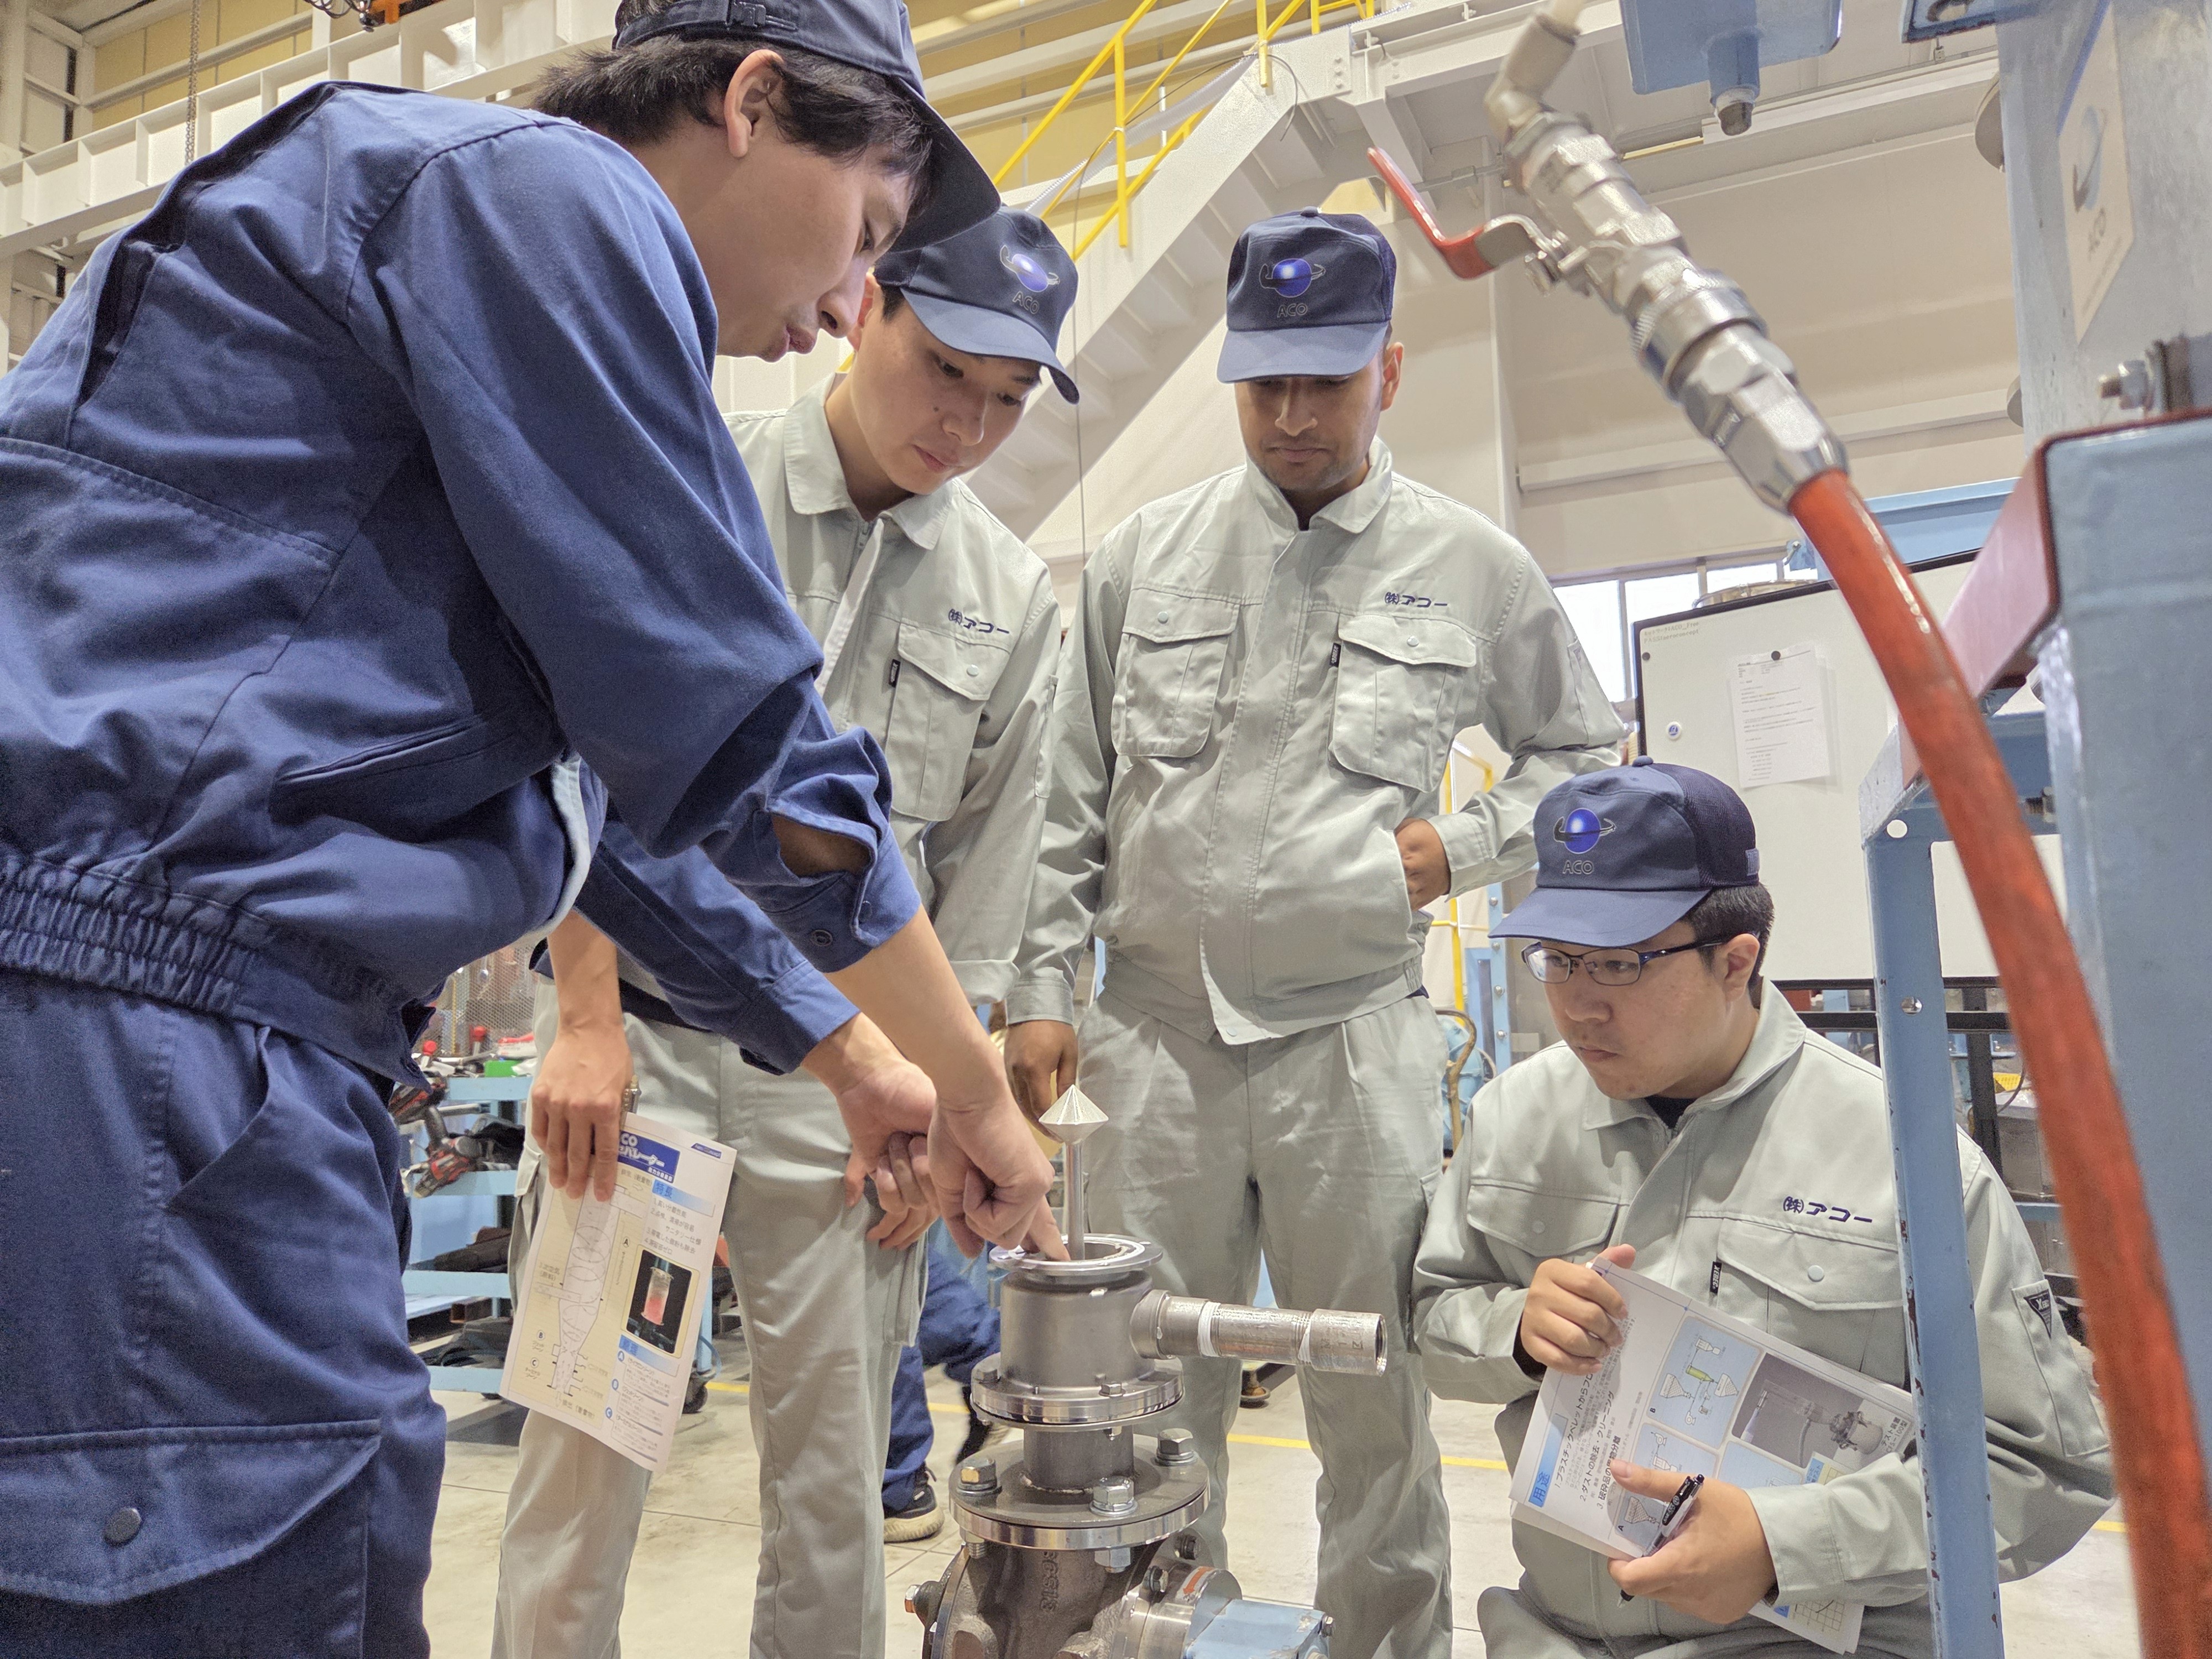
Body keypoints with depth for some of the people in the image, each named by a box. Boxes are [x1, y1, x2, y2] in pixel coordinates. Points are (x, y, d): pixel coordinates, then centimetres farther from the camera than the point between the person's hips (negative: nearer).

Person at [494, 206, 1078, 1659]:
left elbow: (983, 881, 8)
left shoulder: (1013, 598, 6)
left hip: (840, 1066, 2)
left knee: (837, 1481, 9)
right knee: (587, 1455, 2)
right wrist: (590, 1024, -10)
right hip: (635, 1036, -2)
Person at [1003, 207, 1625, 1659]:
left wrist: (1465, 848, -1)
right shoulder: (1144, 555, 7)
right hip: (1155, 1029, 1)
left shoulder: (1471, 566, 5)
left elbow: (1582, 750, 17)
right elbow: (1073, 802, 9)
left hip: (1357, 1036, -1)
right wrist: (1042, 991, 4)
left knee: (1375, 1401, 9)